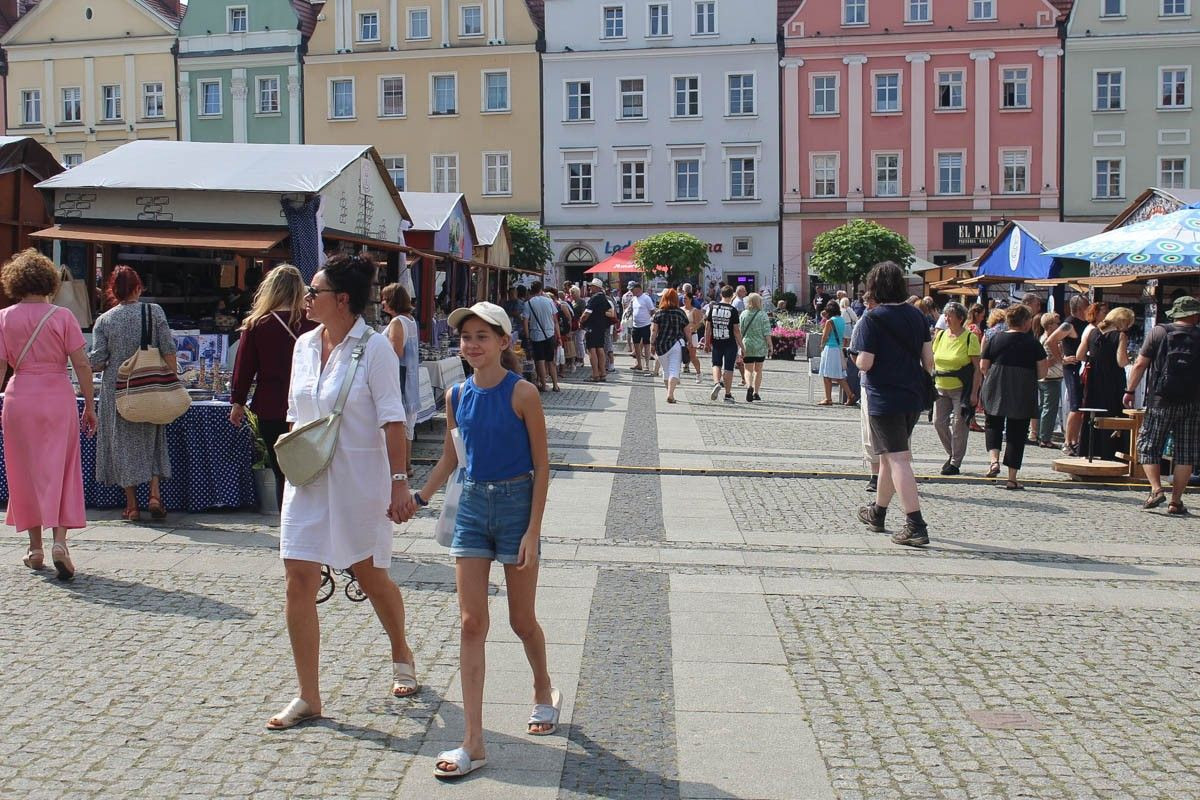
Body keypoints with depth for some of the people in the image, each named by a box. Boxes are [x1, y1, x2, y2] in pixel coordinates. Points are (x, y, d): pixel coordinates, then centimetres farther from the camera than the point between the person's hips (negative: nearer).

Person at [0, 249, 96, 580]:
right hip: (59, 396, -1)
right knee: (59, 471, 4)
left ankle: (35, 549, 18)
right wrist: (89, 406, 1)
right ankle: (59, 541, -11)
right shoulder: (63, 316, -3)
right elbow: (81, 364, -6)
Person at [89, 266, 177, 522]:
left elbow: (97, 362, -4)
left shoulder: (104, 320, -2)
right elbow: (169, 351, -7)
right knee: (151, 440, 14)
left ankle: (132, 505, 10)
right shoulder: (154, 312, -3)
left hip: (117, 390, 0)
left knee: (123, 443, 8)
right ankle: (155, 494, 1)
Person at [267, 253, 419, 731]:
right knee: (299, 580, -3)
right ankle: (308, 697, 7)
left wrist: (399, 483, -18)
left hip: (358, 478, -5)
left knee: (370, 576, 12)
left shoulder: (374, 348, -11)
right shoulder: (304, 345, 6)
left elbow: (392, 421, -14)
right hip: (308, 478, 5)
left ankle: (401, 655, 40)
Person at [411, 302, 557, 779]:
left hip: (516, 504, -4)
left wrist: (533, 530, -14)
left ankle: (544, 691, 41)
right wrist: (419, 498, 9)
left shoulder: (521, 394, -13)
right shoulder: (457, 395, 3)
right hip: (472, 505, 4)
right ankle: (473, 743, 5)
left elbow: (541, 465, -10)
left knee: (522, 621, 9)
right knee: (471, 623, 1)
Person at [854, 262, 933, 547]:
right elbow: (928, 359, 6)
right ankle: (878, 513, 35)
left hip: (885, 398, -7)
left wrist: (858, 359, 5)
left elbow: (865, 363, -16)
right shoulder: (917, 315, 6)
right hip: (913, 396, 7)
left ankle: (915, 526, -14)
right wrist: (923, 384, 19)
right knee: (890, 456, 20)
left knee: (897, 459, -8)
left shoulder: (873, 319, -12)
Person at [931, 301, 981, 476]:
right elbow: (933, 362, 15)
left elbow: (978, 368, -9)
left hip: (961, 389, -5)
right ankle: (952, 454, 24)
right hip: (941, 388, 5)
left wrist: (974, 392, -14)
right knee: (939, 422, 2)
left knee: (959, 426, 0)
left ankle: (955, 463, 10)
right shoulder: (940, 335, 8)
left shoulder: (970, 338, -7)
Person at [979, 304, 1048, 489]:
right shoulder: (1033, 343, -3)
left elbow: (983, 366, 1)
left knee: (993, 424, 19)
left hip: (995, 390, 1)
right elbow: (1042, 372, -3)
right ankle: (1012, 478, 8)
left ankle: (994, 460, -6)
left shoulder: (995, 339, 1)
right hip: (1024, 394, -1)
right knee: (1016, 432, 6)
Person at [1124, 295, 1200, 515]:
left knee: (1148, 446, 8)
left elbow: (1140, 364, -3)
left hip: (1161, 400, -1)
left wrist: (1130, 391, 4)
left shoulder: (1159, 332, -1)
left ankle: (1156, 489, -8)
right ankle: (1176, 501, 6)